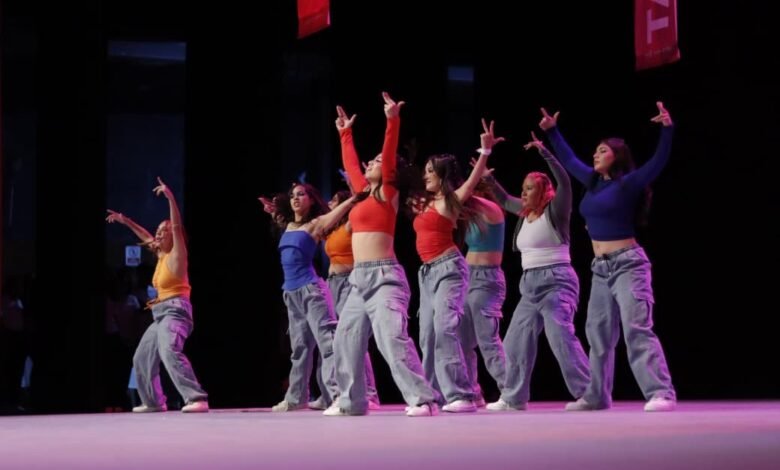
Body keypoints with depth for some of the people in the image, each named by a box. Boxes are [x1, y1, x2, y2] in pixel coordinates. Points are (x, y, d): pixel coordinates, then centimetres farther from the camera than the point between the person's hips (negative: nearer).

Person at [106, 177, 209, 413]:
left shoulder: (176, 255, -7)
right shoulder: (162, 255, 16)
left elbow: (177, 227, -21)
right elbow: (146, 237, 33)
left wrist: (170, 197, -30)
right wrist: (125, 221, 37)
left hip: (175, 311, -10)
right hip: (162, 314, 10)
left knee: (169, 351, -33)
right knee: (142, 358, 19)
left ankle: (197, 398, -45)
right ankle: (153, 402, 31)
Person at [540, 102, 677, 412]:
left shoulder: (628, 183, -6)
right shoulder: (593, 182, 13)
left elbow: (659, 162, -18)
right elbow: (569, 161, 28)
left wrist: (667, 130, -30)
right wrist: (552, 132, 32)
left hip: (627, 264, -8)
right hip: (600, 269, 8)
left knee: (637, 329, -18)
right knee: (598, 335, 11)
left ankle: (661, 394, -24)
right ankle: (596, 396, 19)